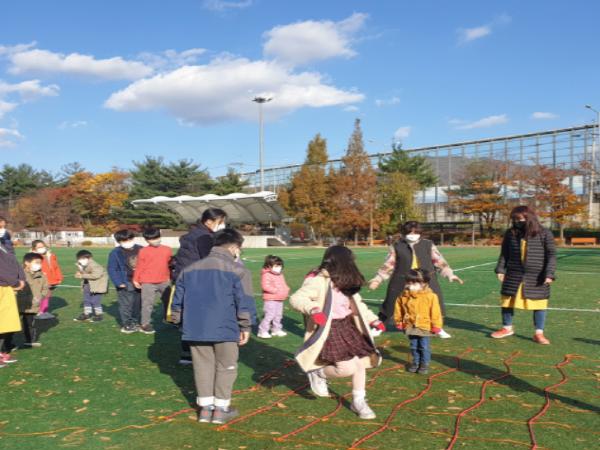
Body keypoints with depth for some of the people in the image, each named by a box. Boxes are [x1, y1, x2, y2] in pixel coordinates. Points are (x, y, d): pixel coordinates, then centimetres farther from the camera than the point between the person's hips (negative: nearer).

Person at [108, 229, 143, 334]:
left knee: (137, 304, 14)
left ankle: (135, 323, 29)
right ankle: (126, 325, 8)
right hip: (126, 284, -5)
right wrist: (119, 282, -16)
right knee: (126, 304, -3)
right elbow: (112, 269, -8)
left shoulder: (140, 250, 4)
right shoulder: (115, 253, -8)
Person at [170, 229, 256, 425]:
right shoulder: (238, 270, -5)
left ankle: (205, 407, 19)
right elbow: (244, 302, -8)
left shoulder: (189, 269, 12)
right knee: (226, 367, 10)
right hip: (225, 329, -4)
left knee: (203, 366, 15)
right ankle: (221, 409, 14)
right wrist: (246, 327, 0)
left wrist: (177, 319, 27)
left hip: (195, 328, 4)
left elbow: (178, 299, 16)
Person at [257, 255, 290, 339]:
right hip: (270, 300, -9)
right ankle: (262, 331, -3)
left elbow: (284, 285, 24)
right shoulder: (266, 275, -14)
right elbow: (265, 286, -24)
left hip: (280, 299, 9)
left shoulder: (280, 275, 15)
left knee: (278, 315, 15)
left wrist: (287, 290, 3)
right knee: (269, 315, -11)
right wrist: (275, 290, -24)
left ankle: (276, 329, 29)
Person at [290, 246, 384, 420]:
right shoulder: (319, 281, -18)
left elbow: (357, 304, 22)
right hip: (328, 330, -8)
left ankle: (358, 402, 29)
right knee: (347, 368, -15)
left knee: (360, 365, 9)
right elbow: (296, 298, -25)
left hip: (346, 327, 8)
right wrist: (312, 309, -42)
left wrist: (373, 320, 15)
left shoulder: (345, 284, 9)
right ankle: (318, 373, 13)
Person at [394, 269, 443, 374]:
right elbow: (398, 309, 8)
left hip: (424, 327, -3)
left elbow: (435, 312, -10)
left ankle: (425, 364, 23)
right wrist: (399, 321, 11)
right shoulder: (404, 296, -5)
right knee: (414, 346, 15)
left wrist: (436, 325, -9)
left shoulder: (430, 296, -14)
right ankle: (415, 362, 31)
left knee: (424, 347, 6)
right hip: (410, 326, 3)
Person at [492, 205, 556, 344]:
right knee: (507, 301, 10)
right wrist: (500, 269, 3)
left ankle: (539, 333, 16)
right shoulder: (510, 233, 2)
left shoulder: (544, 233, -7)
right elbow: (504, 254, 10)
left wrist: (549, 274, -13)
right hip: (513, 275, 3)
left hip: (536, 277, -3)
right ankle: (507, 328, 30)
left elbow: (551, 255, -6)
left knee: (539, 304, 3)